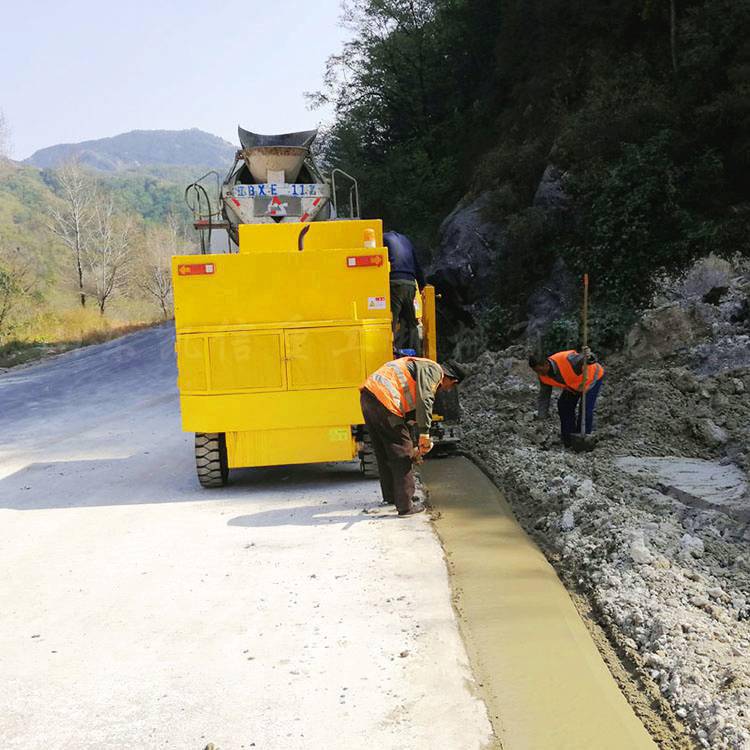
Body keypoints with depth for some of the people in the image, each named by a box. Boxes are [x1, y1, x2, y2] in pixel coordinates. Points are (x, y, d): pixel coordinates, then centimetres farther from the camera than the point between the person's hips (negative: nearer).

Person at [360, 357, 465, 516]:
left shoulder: (423, 368, 29)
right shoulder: (434, 370, -1)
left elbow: (410, 410, 35)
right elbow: (425, 400, -18)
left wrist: (412, 448, 38)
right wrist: (425, 433, -15)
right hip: (383, 400, -10)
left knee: (383, 453, 23)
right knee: (402, 454, 1)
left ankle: (391, 495, 39)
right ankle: (406, 506, 5)